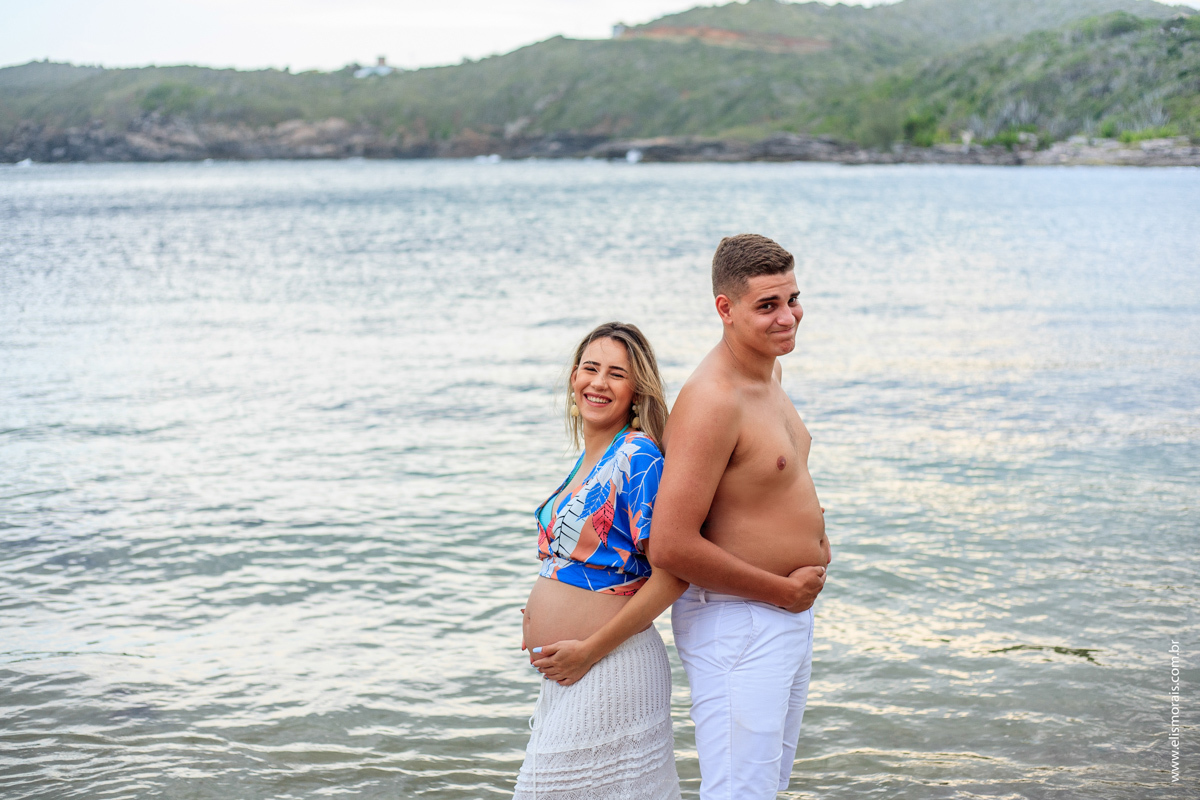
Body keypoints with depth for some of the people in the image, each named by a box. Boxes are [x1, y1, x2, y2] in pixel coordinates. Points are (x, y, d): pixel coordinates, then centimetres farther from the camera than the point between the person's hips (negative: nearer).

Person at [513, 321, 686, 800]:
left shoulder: (638, 458, -14)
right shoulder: (588, 459, 13)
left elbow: (671, 575, -19)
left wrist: (590, 649, -16)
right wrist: (541, 615, 12)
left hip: (610, 670, -9)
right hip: (566, 672, 9)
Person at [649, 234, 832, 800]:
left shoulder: (769, 369, 6)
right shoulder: (711, 401, -24)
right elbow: (670, 547, -29)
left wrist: (811, 533, 10)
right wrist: (784, 589, -18)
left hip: (790, 615, 10)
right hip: (736, 622, -10)